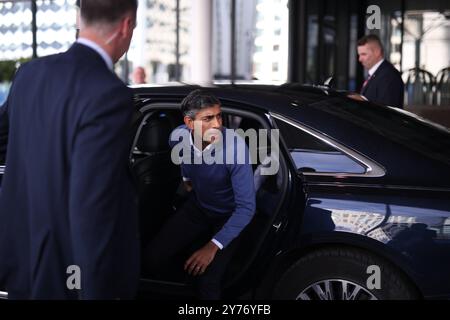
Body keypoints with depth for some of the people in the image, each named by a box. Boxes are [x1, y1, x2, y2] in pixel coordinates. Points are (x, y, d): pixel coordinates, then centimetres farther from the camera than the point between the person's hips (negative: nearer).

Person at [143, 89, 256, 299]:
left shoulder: (235, 147, -34)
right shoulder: (178, 137, -19)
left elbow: (246, 207, -32)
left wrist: (213, 246, -34)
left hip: (228, 216, -4)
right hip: (197, 206, 4)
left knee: (206, 282, -23)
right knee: (152, 261, -9)